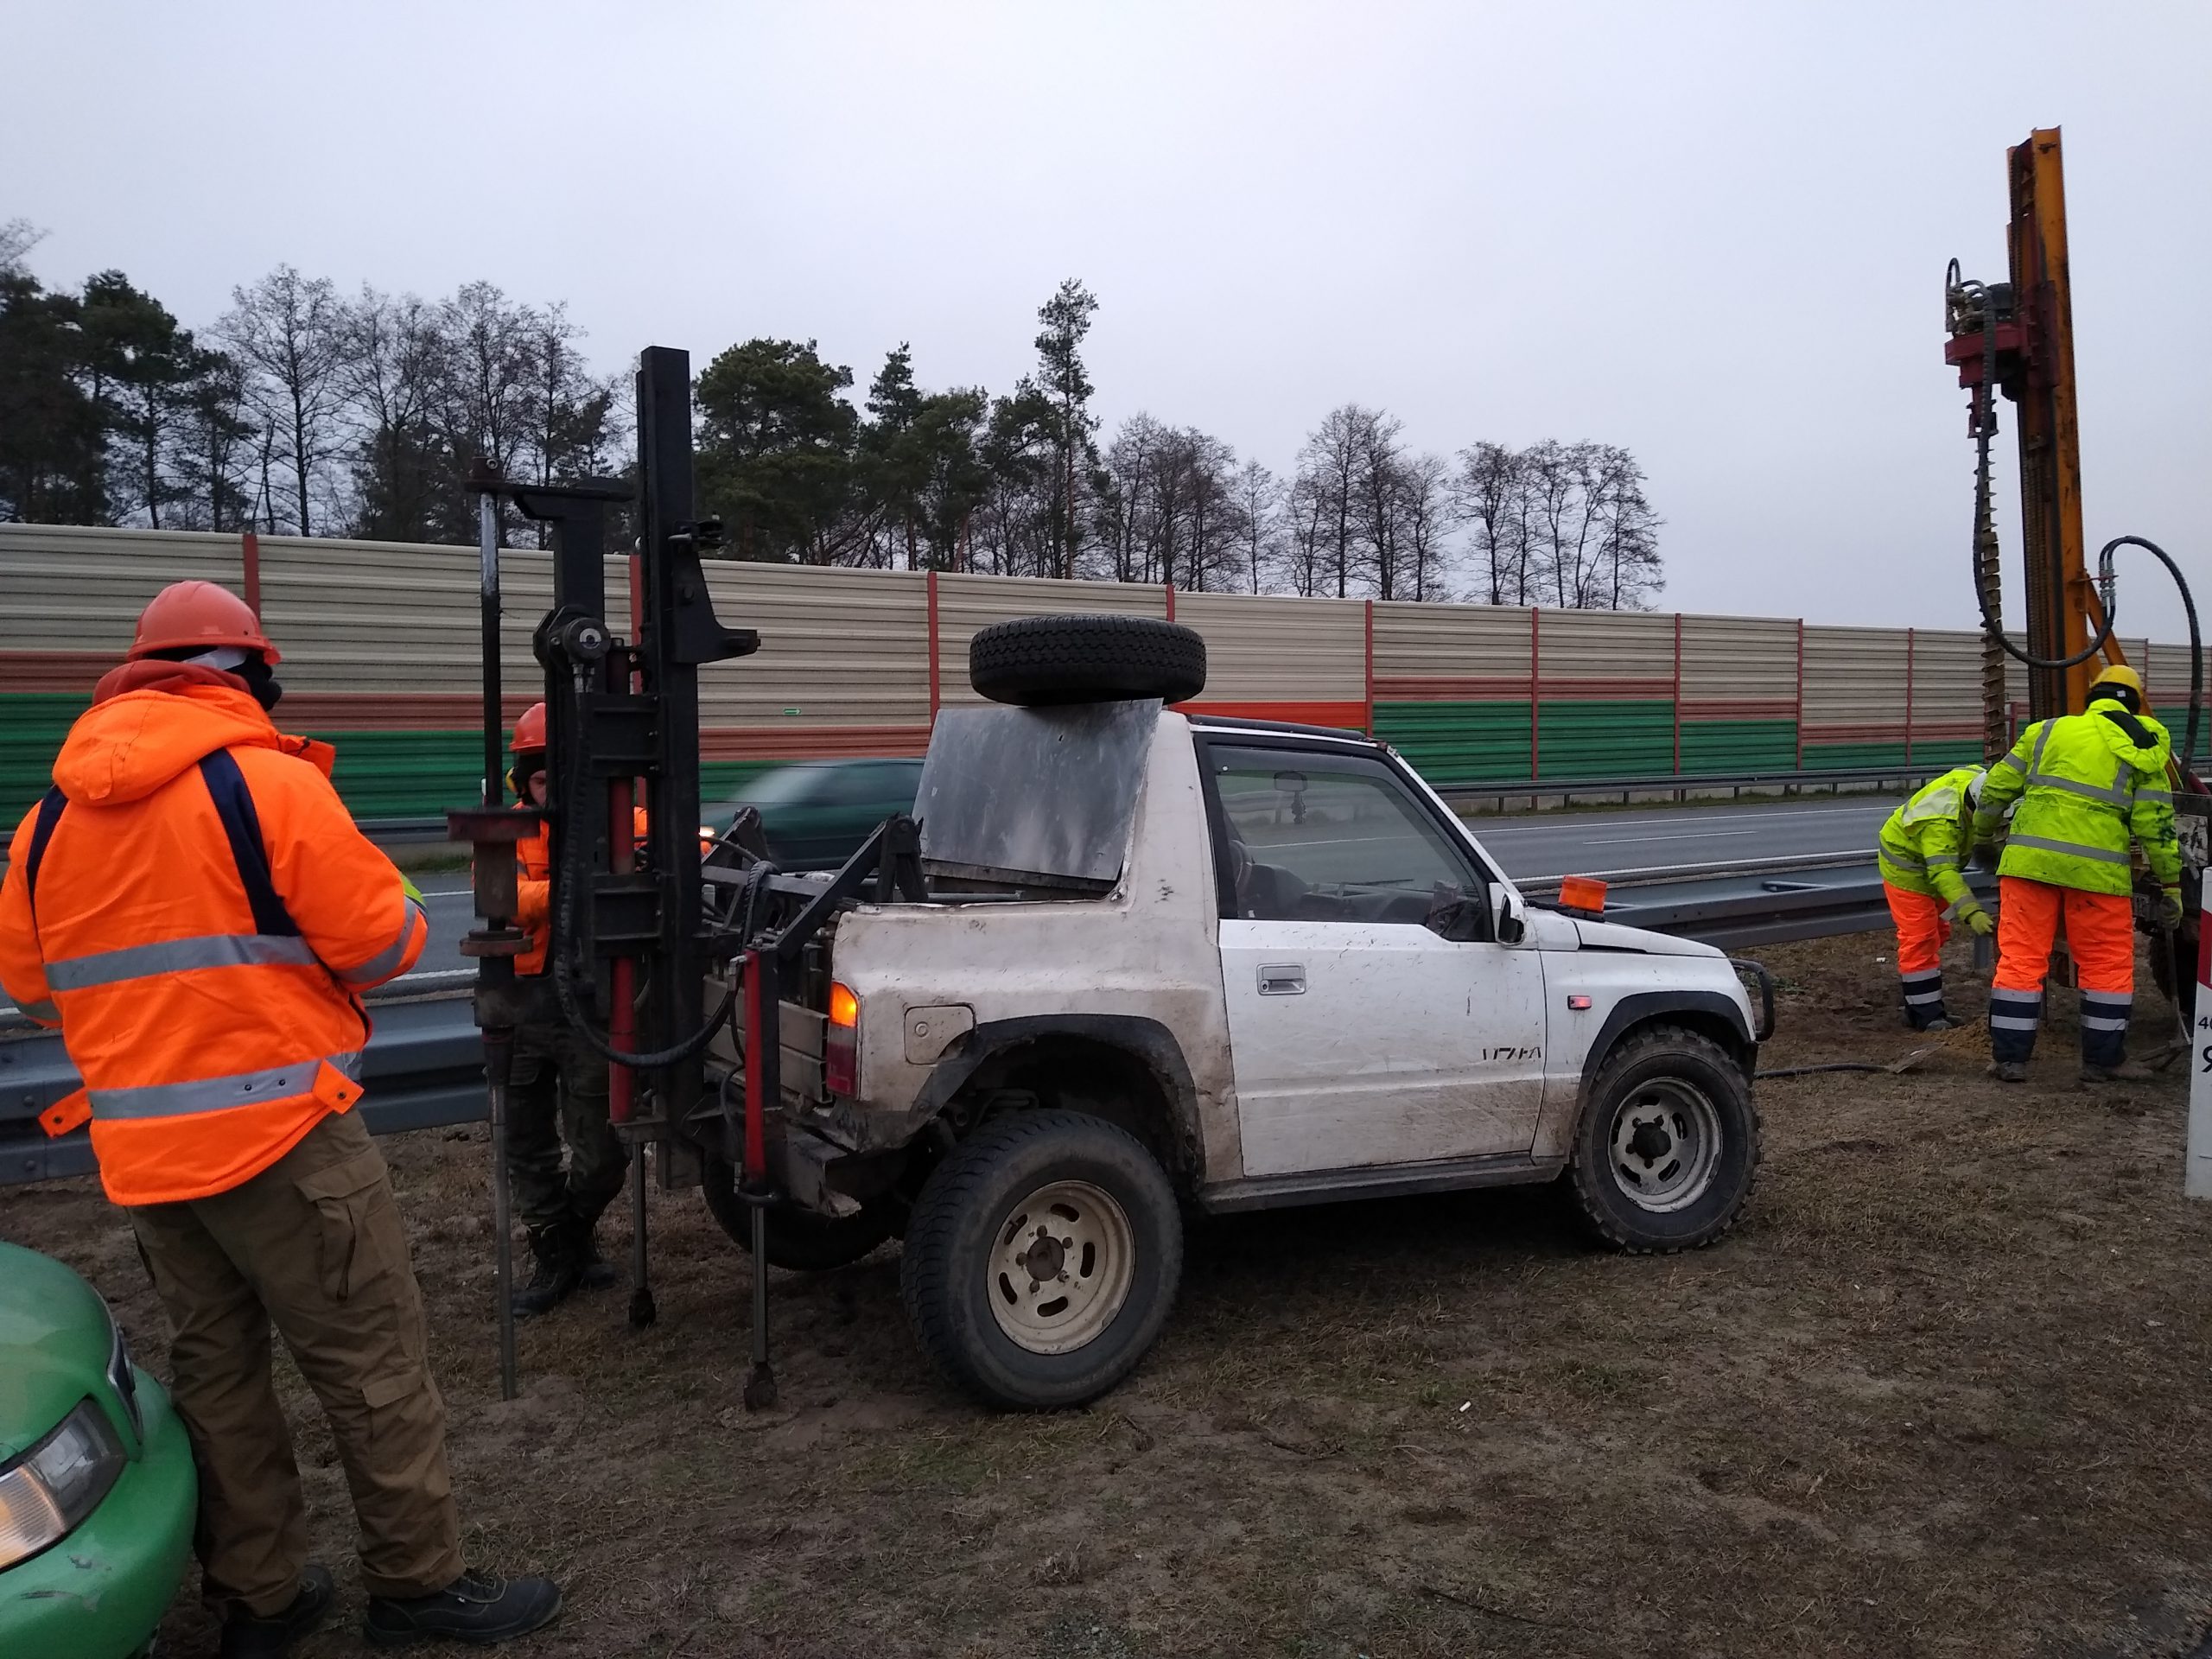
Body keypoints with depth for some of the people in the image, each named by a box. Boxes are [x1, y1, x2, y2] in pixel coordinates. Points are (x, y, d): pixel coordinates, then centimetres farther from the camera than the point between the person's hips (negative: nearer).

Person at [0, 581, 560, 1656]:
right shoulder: (269, 783, -12)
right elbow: (383, 943, -12)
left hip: (138, 1151, 7)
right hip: (279, 1133, -7)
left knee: (216, 1368, 17)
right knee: (372, 1364, 4)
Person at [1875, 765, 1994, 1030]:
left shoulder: (1979, 779, -19)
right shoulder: (1941, 820, -42)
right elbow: (1943, 872, -47)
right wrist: (1972, 913, -56)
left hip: (1934, 858, 9)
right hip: (1906, 865, -9)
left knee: (1937, 932, 15)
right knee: (1920, 938, -11)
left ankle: (1926, 1005, 24)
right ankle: (1926, 1015, -7)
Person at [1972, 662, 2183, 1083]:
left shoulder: (2048, 730, 12)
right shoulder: (2143, 750, 7)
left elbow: (1996, 788, 13)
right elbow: (2155, 822, 2)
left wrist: (1982, 833, 30)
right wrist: (2171, 884, 9)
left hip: (2030, 858, 2)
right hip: (2096, 870, -2)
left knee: (2021, 957, 6)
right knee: (2107, 964, 12)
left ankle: (2009, 1057, 9)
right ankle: (2103, 1060, 18)